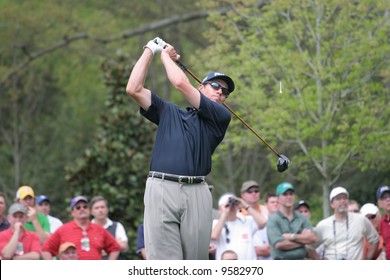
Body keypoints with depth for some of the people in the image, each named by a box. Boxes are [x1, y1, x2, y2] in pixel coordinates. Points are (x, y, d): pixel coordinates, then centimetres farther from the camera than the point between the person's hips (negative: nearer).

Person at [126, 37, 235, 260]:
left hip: (197, 193, 0)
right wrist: (150, 51, 18)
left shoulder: (221, 117, 15)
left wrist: (166, 55, 19)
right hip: (162, 189, 0)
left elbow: (182, 84, 6)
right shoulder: (169, 112, 24)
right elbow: (134, 89, 15)